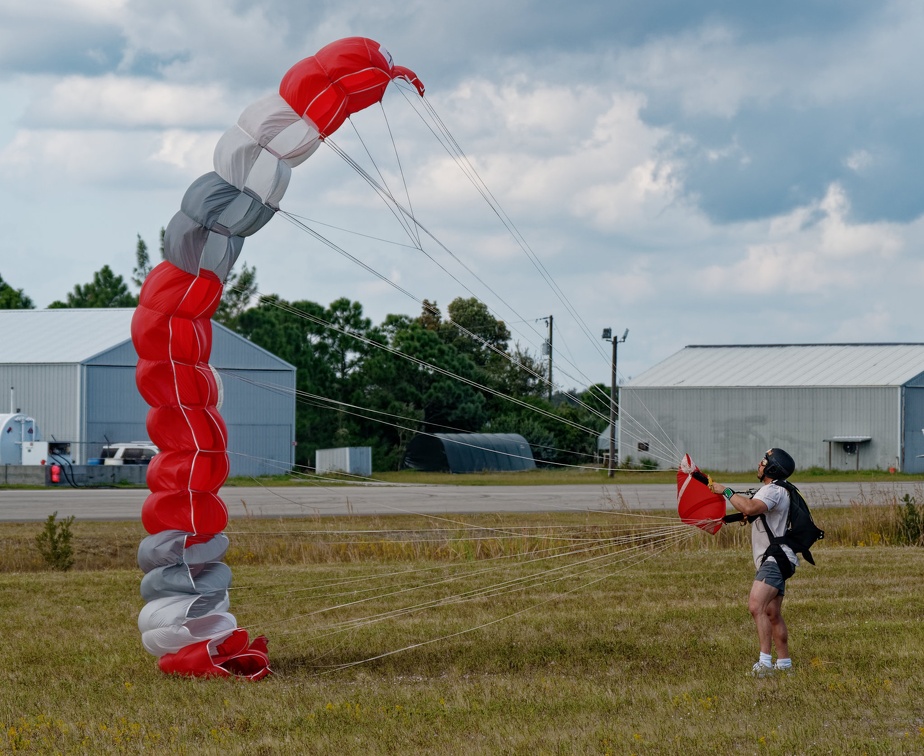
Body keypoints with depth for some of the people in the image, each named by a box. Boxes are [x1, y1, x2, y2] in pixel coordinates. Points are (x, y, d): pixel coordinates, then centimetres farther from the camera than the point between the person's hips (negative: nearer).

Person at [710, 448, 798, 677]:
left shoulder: (773, 491, -16)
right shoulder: (773, 491, 19)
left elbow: (750, 508, -34)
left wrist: (726, 491, -22)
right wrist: (749, 517, 14)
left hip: (775, 560, -11)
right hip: (775, 561, 11)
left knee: (756, 606, -24)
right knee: (772, 614, 15)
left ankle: (765, 662, -30)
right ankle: (784, 664, 21)